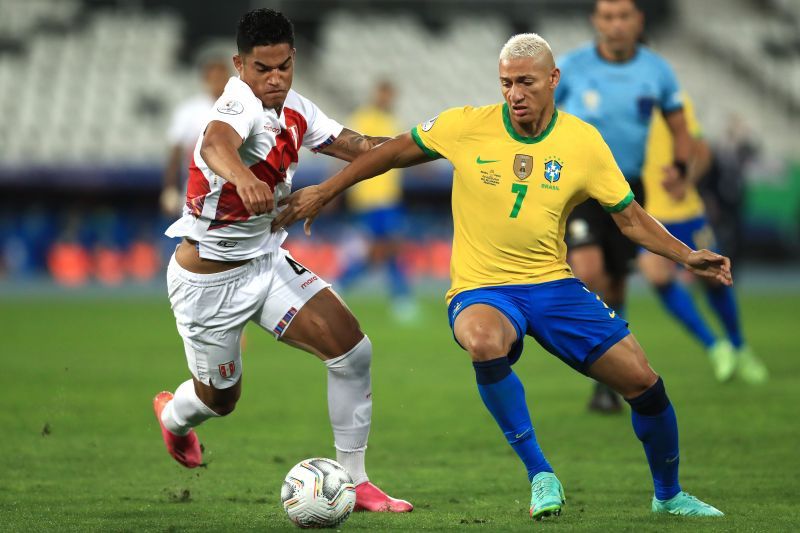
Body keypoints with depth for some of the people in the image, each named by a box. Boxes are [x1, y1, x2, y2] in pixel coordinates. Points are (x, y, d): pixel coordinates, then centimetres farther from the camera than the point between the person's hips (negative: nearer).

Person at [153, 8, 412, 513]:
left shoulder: (295, 109, -2)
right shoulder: (242, 105, -28)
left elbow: (359, 147, 7)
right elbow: (216, 144, -51)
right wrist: (243, 177, -74)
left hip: (267, 262, 7)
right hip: (208, 281, -7)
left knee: (353, 349, -9)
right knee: (221, 399, 13)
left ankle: (354, 481, 4)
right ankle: (173, 413, 52)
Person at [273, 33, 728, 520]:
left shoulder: (584, 142, -2)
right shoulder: (467, 126, -7)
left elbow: (630, 219, 5)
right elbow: (395, 152, 7)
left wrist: (685, 256, -10)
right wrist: (324, 193, 8)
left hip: (553, 284, 2)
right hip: (481, 290, -2)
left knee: (642, 380, -6)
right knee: (485, 341, -39)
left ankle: (668, 495, 23)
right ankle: (540, 475, -23)